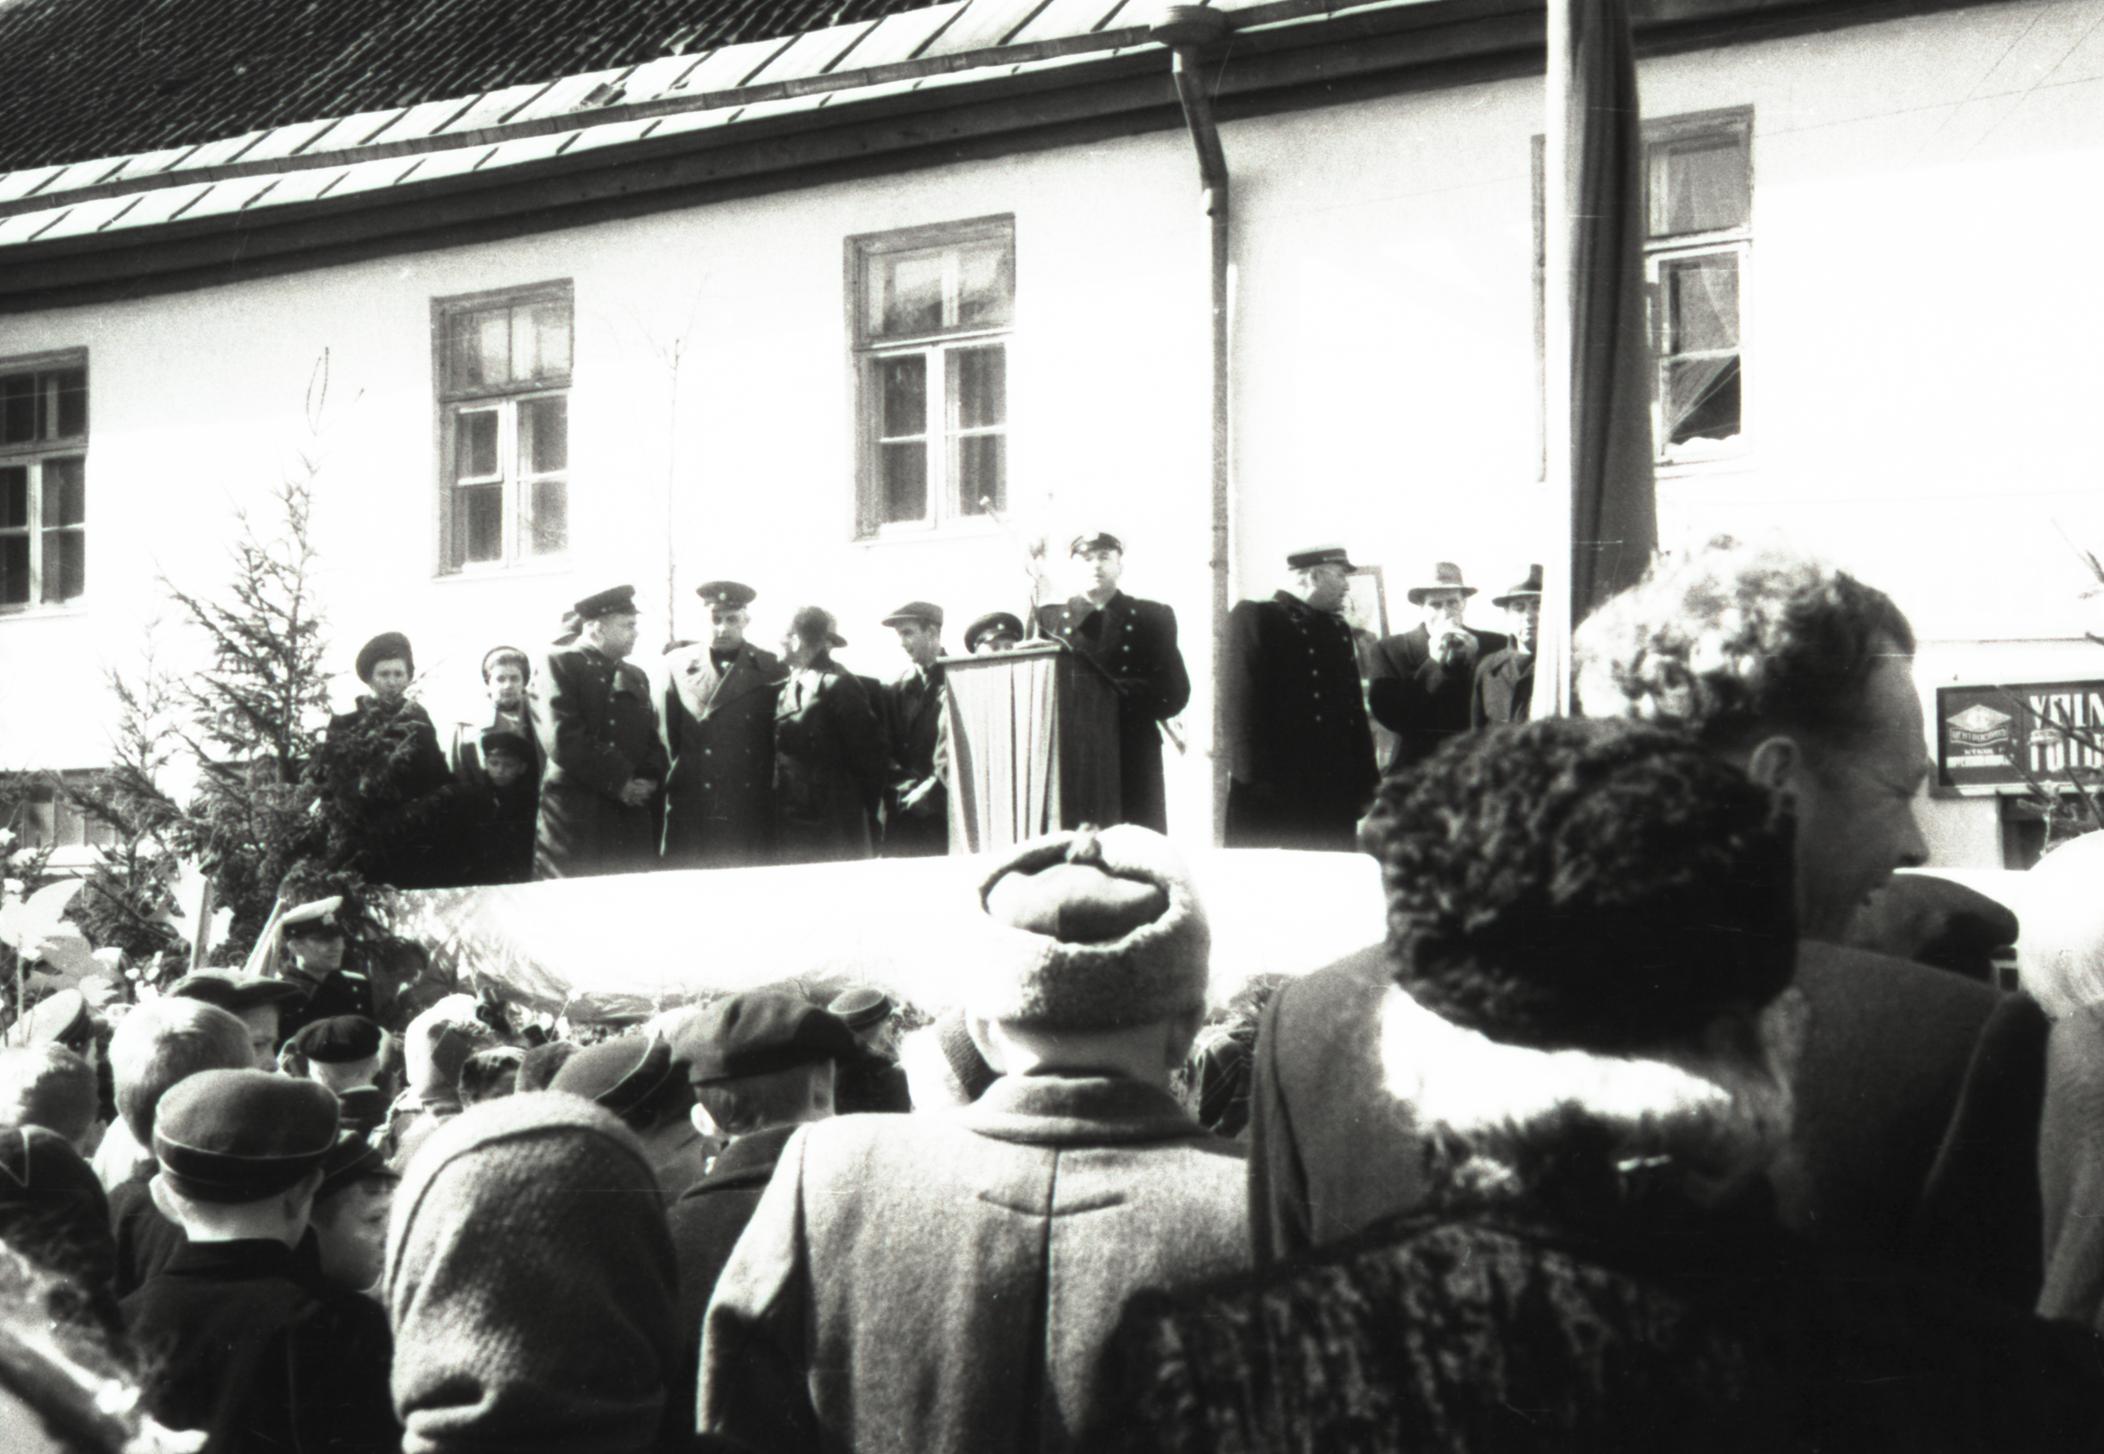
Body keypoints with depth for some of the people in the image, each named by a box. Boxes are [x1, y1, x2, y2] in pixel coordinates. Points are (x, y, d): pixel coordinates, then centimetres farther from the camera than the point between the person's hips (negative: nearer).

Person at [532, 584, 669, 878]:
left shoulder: (636, 677, 22)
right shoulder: (560, 664, -1)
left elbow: (654, 741, 17)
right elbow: (563, 740, -13)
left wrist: (649, 780, -5)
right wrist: (619, 781, -11)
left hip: (633, 824, 6)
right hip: (575, 818, -6)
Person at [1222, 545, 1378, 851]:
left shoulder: (1340, 629, 18)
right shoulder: (1254, 618, -3)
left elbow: (1354, 709, 17)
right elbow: (1242, 703, -11)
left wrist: (1365, 781, 9)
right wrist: (1255, 779, -18)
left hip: (1335, 794, 6)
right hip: (1270, 794, -6)